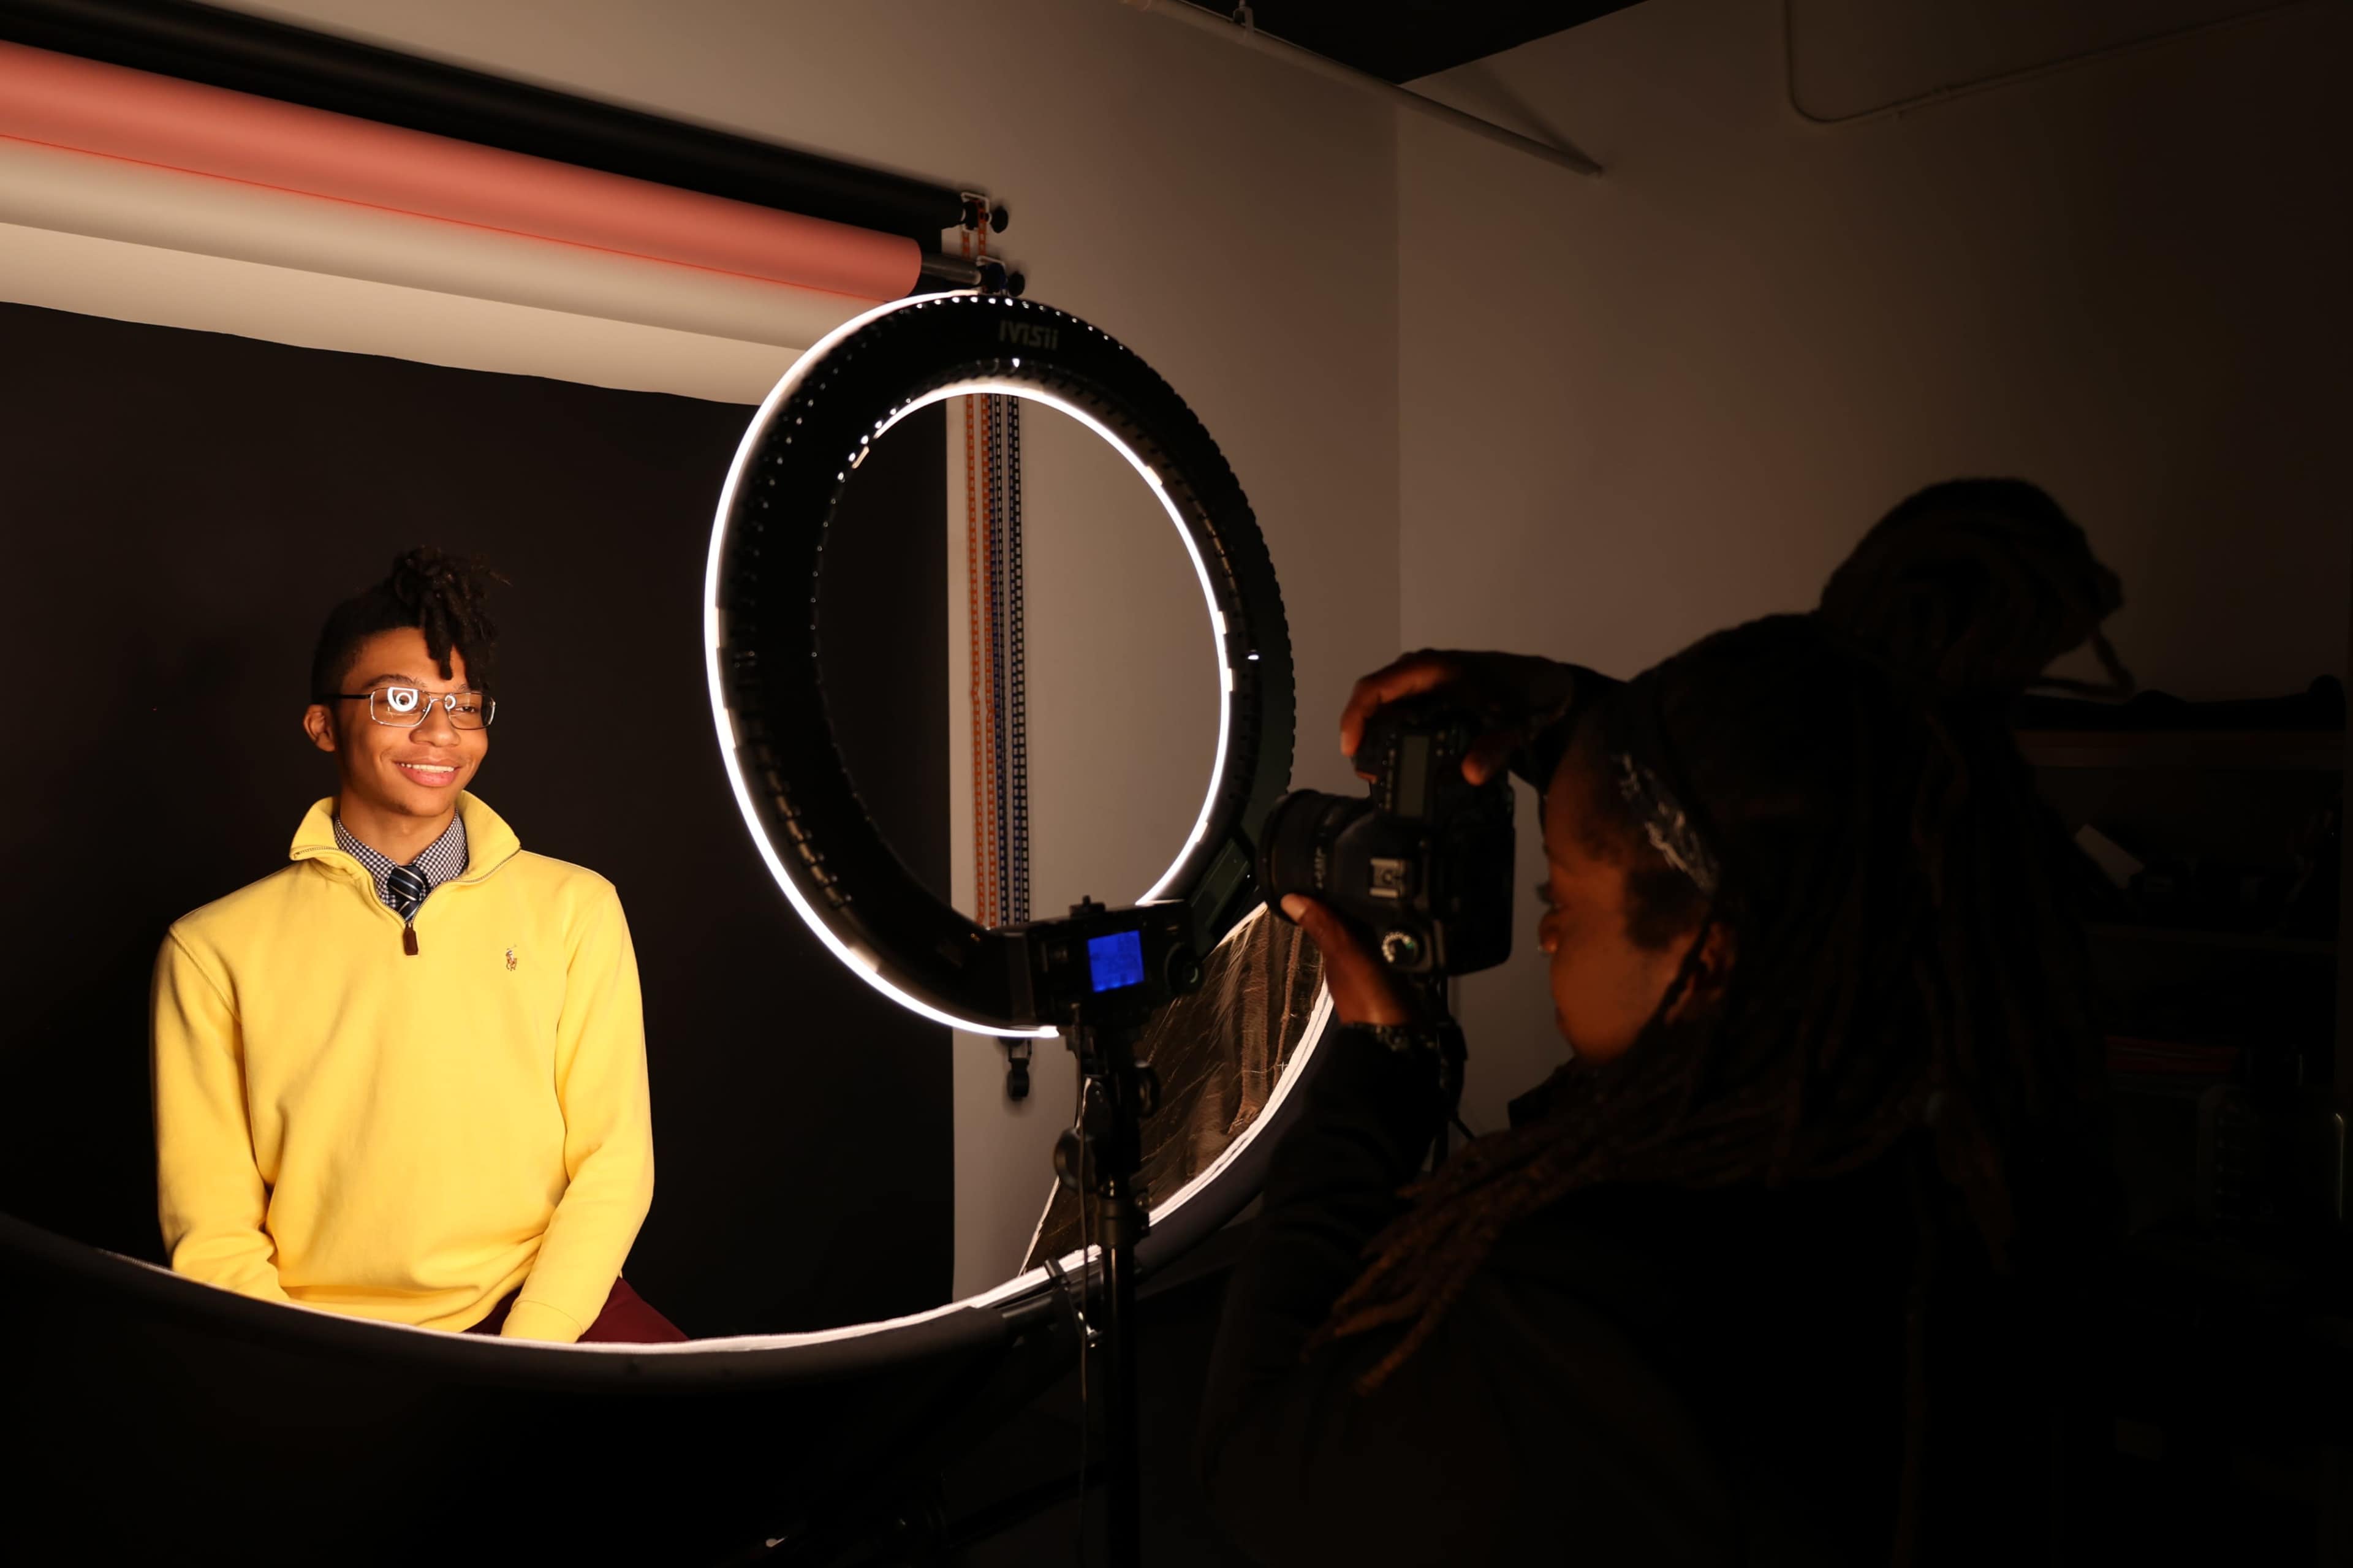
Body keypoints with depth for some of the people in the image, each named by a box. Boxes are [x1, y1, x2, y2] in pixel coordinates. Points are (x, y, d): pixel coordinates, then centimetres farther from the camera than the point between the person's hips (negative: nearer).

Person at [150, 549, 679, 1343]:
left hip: (541, 1310, -1)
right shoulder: (215, 948, 3)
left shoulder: (574, 908, 5)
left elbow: (612, 1163, 1)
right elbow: (212, 1233, 2)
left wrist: (522, 1360, -11)